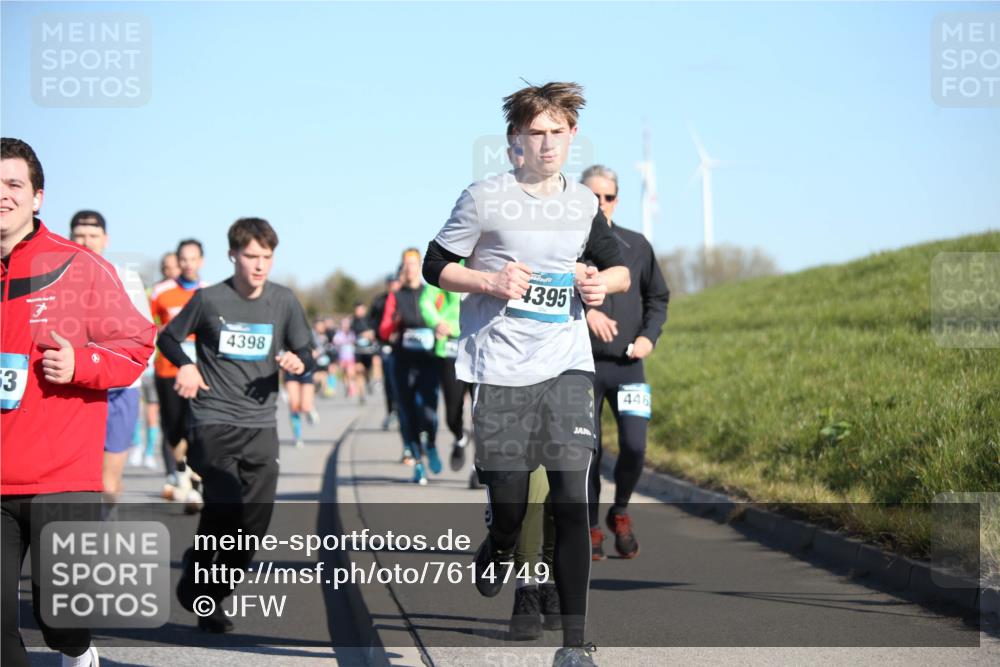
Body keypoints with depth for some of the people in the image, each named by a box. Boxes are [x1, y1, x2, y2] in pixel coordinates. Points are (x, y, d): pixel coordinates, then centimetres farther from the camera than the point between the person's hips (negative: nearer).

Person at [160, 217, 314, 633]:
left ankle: (213, 599, 13)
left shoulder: (284, 301, 4)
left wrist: (298, 363, -13)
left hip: (261, 423, 3)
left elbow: (306, 354, 10)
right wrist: (185, 366, -8)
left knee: (256, 517, -2)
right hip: (214, 420, -3)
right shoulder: (209, 300, -2)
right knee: (225, 503, -19)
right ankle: (194, 576, 7)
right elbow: (168, 338, 11)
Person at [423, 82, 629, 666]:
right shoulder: (485, 198, -1)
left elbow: (621, 269, 24)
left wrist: (602, 281, 1)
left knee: (573, 500, -10)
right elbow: (435, 265, 4)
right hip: (502, 372, -2)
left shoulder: (584, 205, 11)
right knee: (508, 507, -1)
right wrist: (491, 281, -12)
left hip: (568, 366, 2)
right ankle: (495, 553, 38)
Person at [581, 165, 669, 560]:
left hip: (627, 365, 2)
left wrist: (649, 335, 2)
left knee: (634, 446, -6)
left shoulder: (636, 246, 9)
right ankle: (590, 528, 16)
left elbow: (658, 297, 17)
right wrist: (583, 310, -23)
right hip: (581, 365, -2)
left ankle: (620, 512, 20)